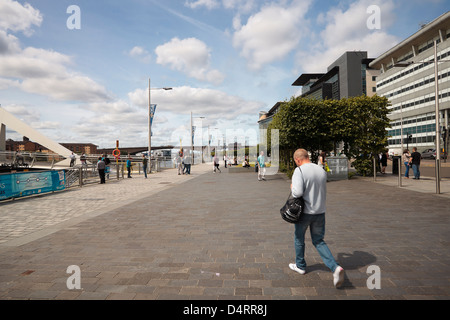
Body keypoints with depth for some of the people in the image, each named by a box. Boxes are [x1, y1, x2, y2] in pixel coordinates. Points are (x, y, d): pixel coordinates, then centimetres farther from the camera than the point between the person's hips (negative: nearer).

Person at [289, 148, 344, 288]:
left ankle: (300, 266, 34)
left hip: (305, 212, -5)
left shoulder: (299, 171, -16)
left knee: (299, 238, 18)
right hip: (320, 211, 5)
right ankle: (335, 267, 0)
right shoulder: (322, 170, 4)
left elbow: (297, 192, -26)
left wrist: (292, 188, -7)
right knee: (319, 241, 16)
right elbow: (322, 190, 14)